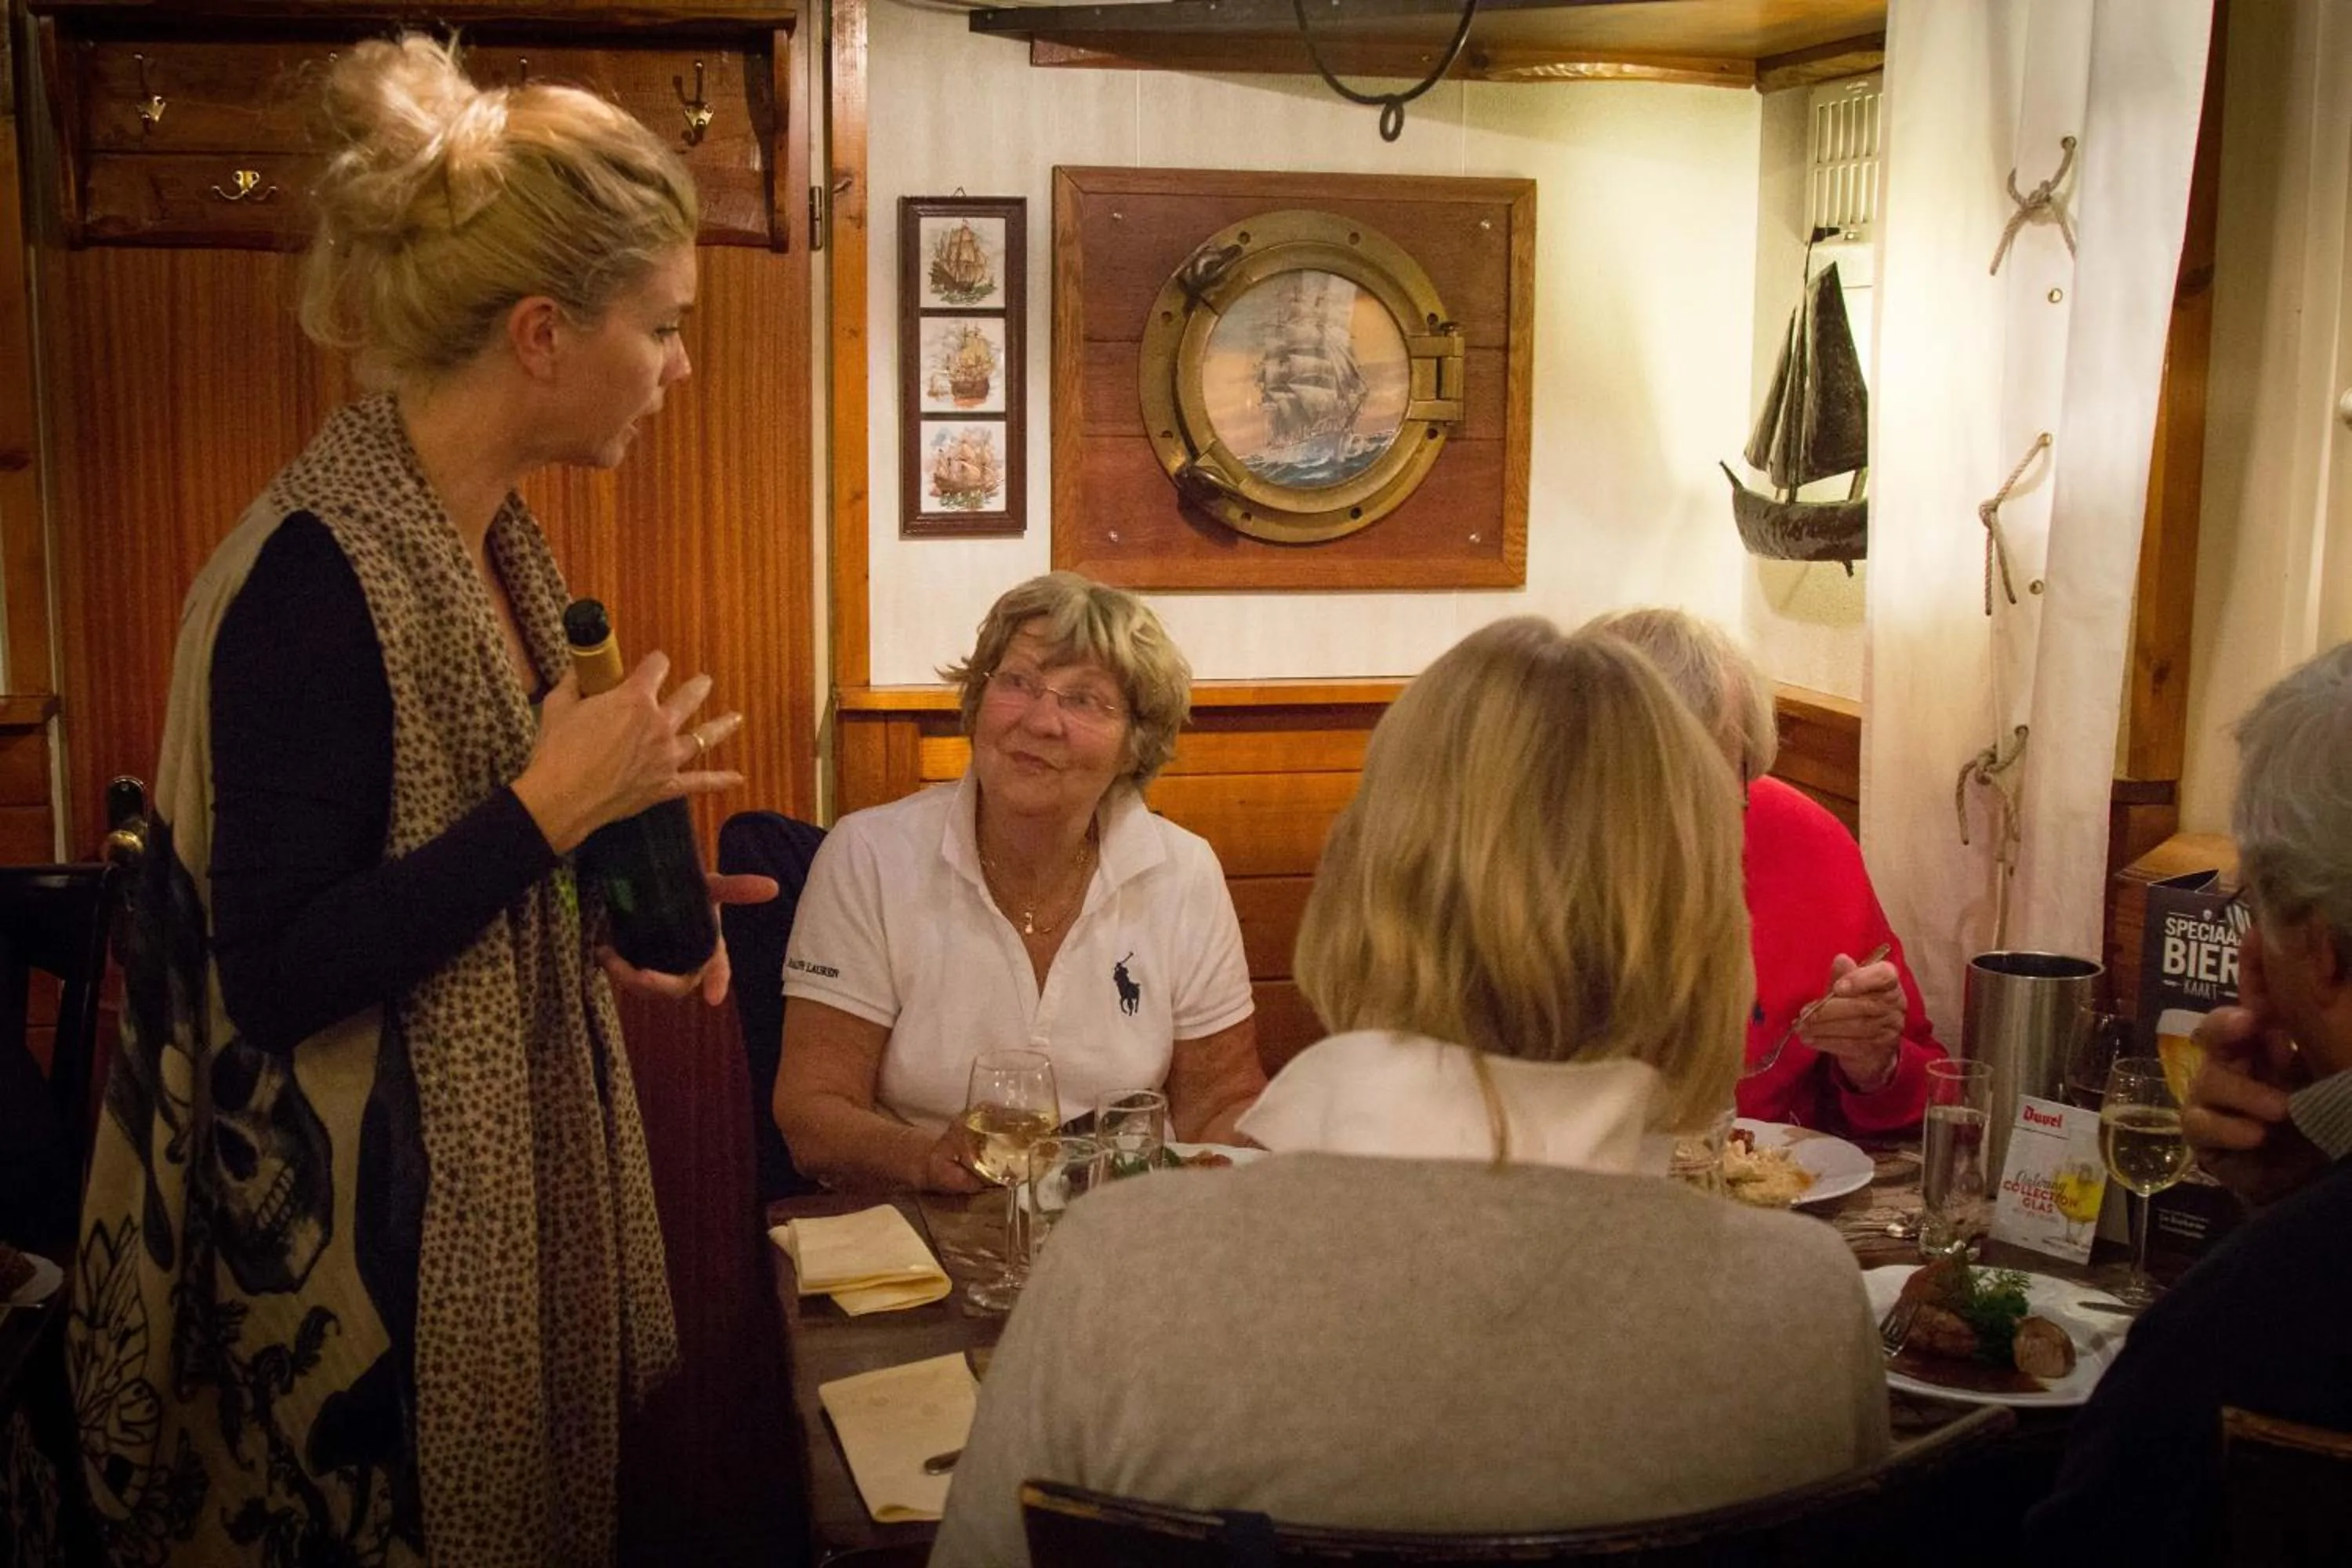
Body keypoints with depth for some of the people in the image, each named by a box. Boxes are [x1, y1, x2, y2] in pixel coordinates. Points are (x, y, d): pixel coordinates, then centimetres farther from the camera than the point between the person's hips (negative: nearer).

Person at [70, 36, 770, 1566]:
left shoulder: (494, 537, 4)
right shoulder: (315, 574, -23)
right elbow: (279, 971, -24)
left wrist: (604, 923, 3)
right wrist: (555, 808, -23)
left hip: (509, 1168, 9)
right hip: (364, 1215, -9)